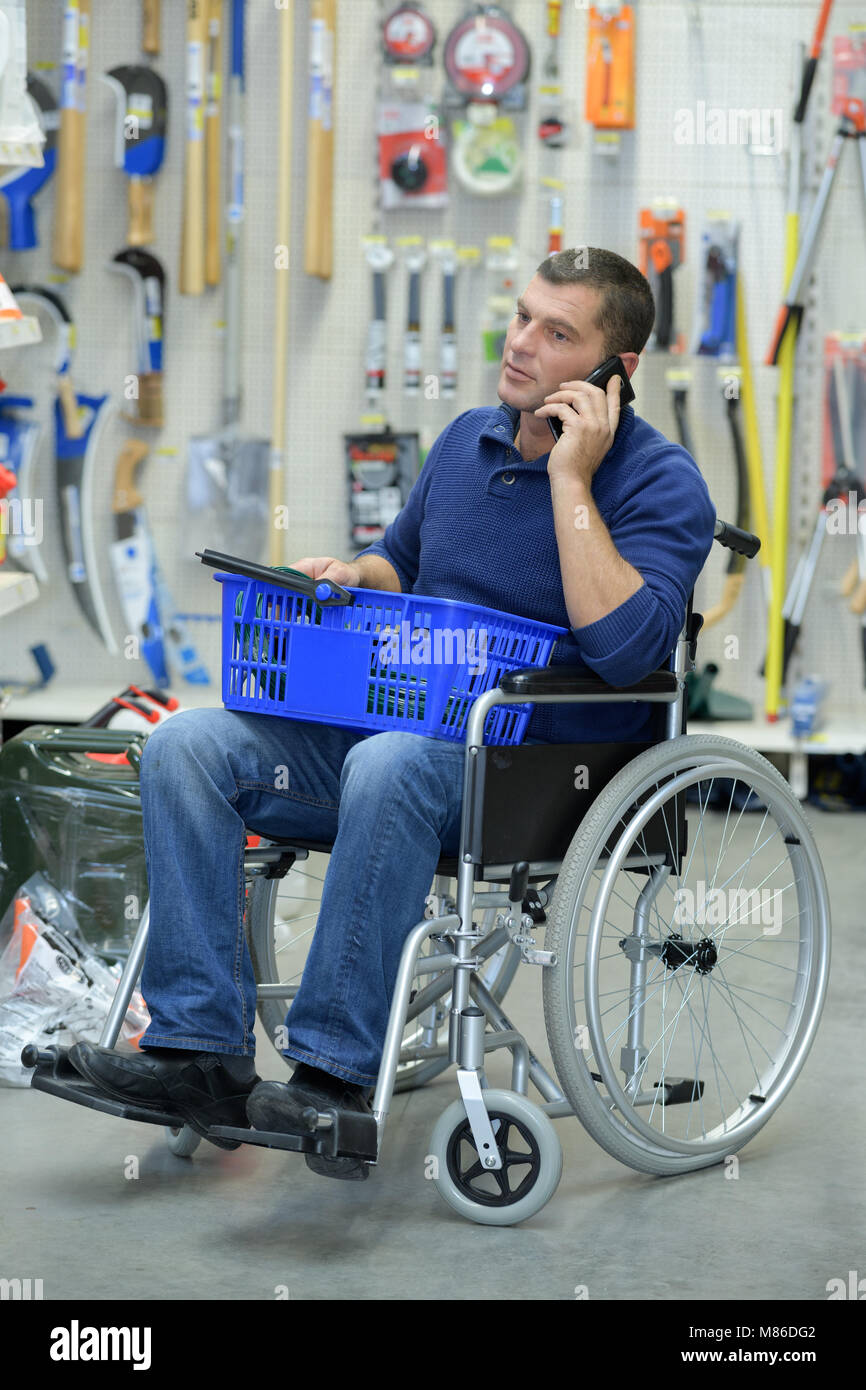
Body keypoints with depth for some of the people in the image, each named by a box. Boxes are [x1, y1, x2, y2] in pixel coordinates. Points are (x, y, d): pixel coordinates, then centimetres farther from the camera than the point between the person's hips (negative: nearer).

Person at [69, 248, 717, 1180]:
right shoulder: (467, 440, 14)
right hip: (403, 721, 7)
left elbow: (625, 648, -23)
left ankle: (336, 1077, -32)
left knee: (391, 766, -39)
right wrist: (352, 575, 6)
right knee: (187, 743, -13)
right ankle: (201, 1051, -18)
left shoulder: (661, 483, -7)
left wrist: (571, 479, -18)